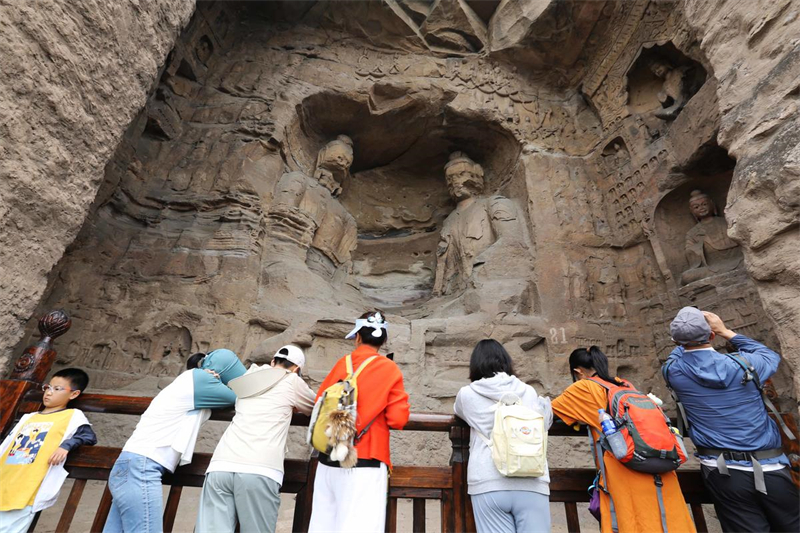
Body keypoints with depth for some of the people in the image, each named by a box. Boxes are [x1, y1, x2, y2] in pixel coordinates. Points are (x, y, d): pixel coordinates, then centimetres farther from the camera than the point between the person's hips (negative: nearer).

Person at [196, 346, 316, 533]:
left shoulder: (250, 376, 23)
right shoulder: (292, 381, 9)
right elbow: (316, 407, 24)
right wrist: (293, 405, 45)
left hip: (220, 466, 5)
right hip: (259, 471, -4)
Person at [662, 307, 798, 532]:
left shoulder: (673, 372, -11)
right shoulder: (743, 365, -12)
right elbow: (771, 356, 13)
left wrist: (688, 337, 15)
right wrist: (726, 332, 12)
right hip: (769, 468, 1)